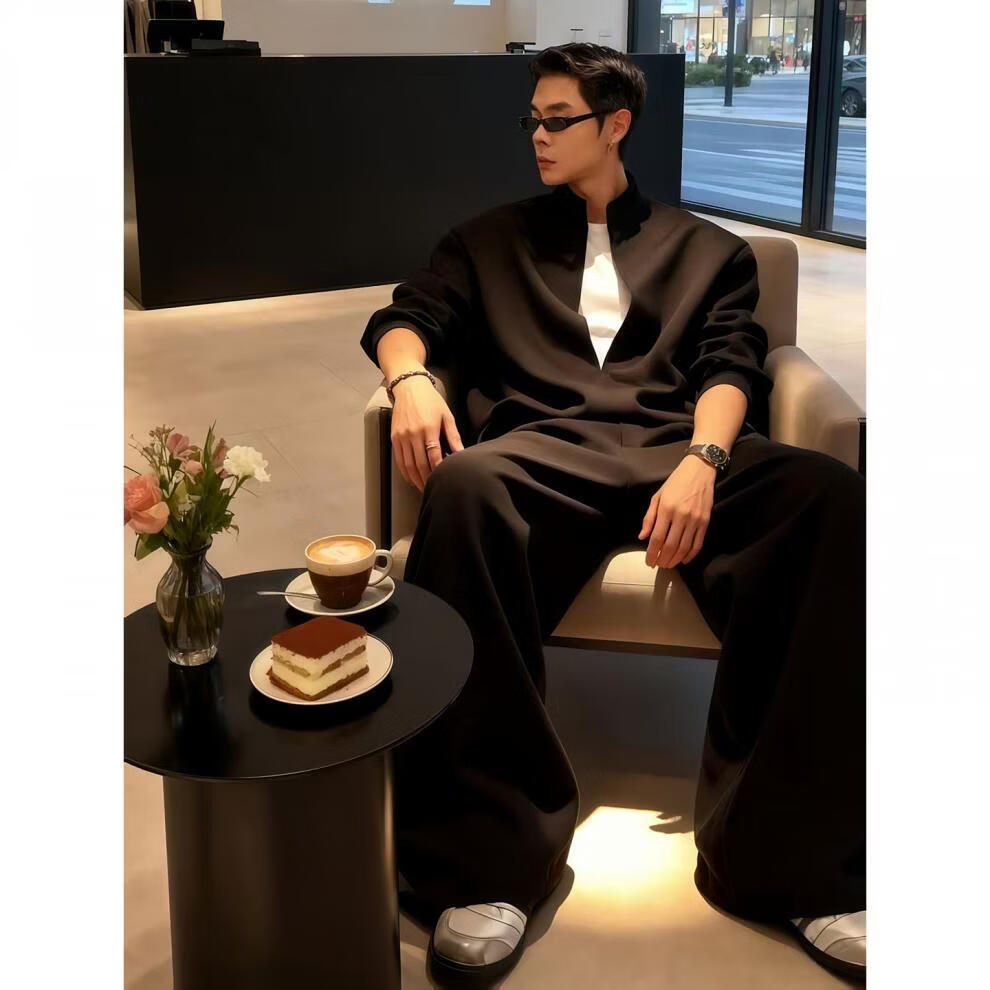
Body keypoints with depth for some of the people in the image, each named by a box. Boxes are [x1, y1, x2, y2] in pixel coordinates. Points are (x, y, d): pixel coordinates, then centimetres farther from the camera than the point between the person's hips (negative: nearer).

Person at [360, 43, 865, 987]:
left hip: (680, 449, 1)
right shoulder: (491, 239, 28)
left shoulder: (707, 250, 25)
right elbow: (402, 318, 17)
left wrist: (702, 462, -13)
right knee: (463, 489, -37)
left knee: (834, 497, -31)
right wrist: (410, 378, -9)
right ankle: (487, 855, -34)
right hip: (544, 449, 0)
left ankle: (790, 852, -27)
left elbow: (730, 369, 10)